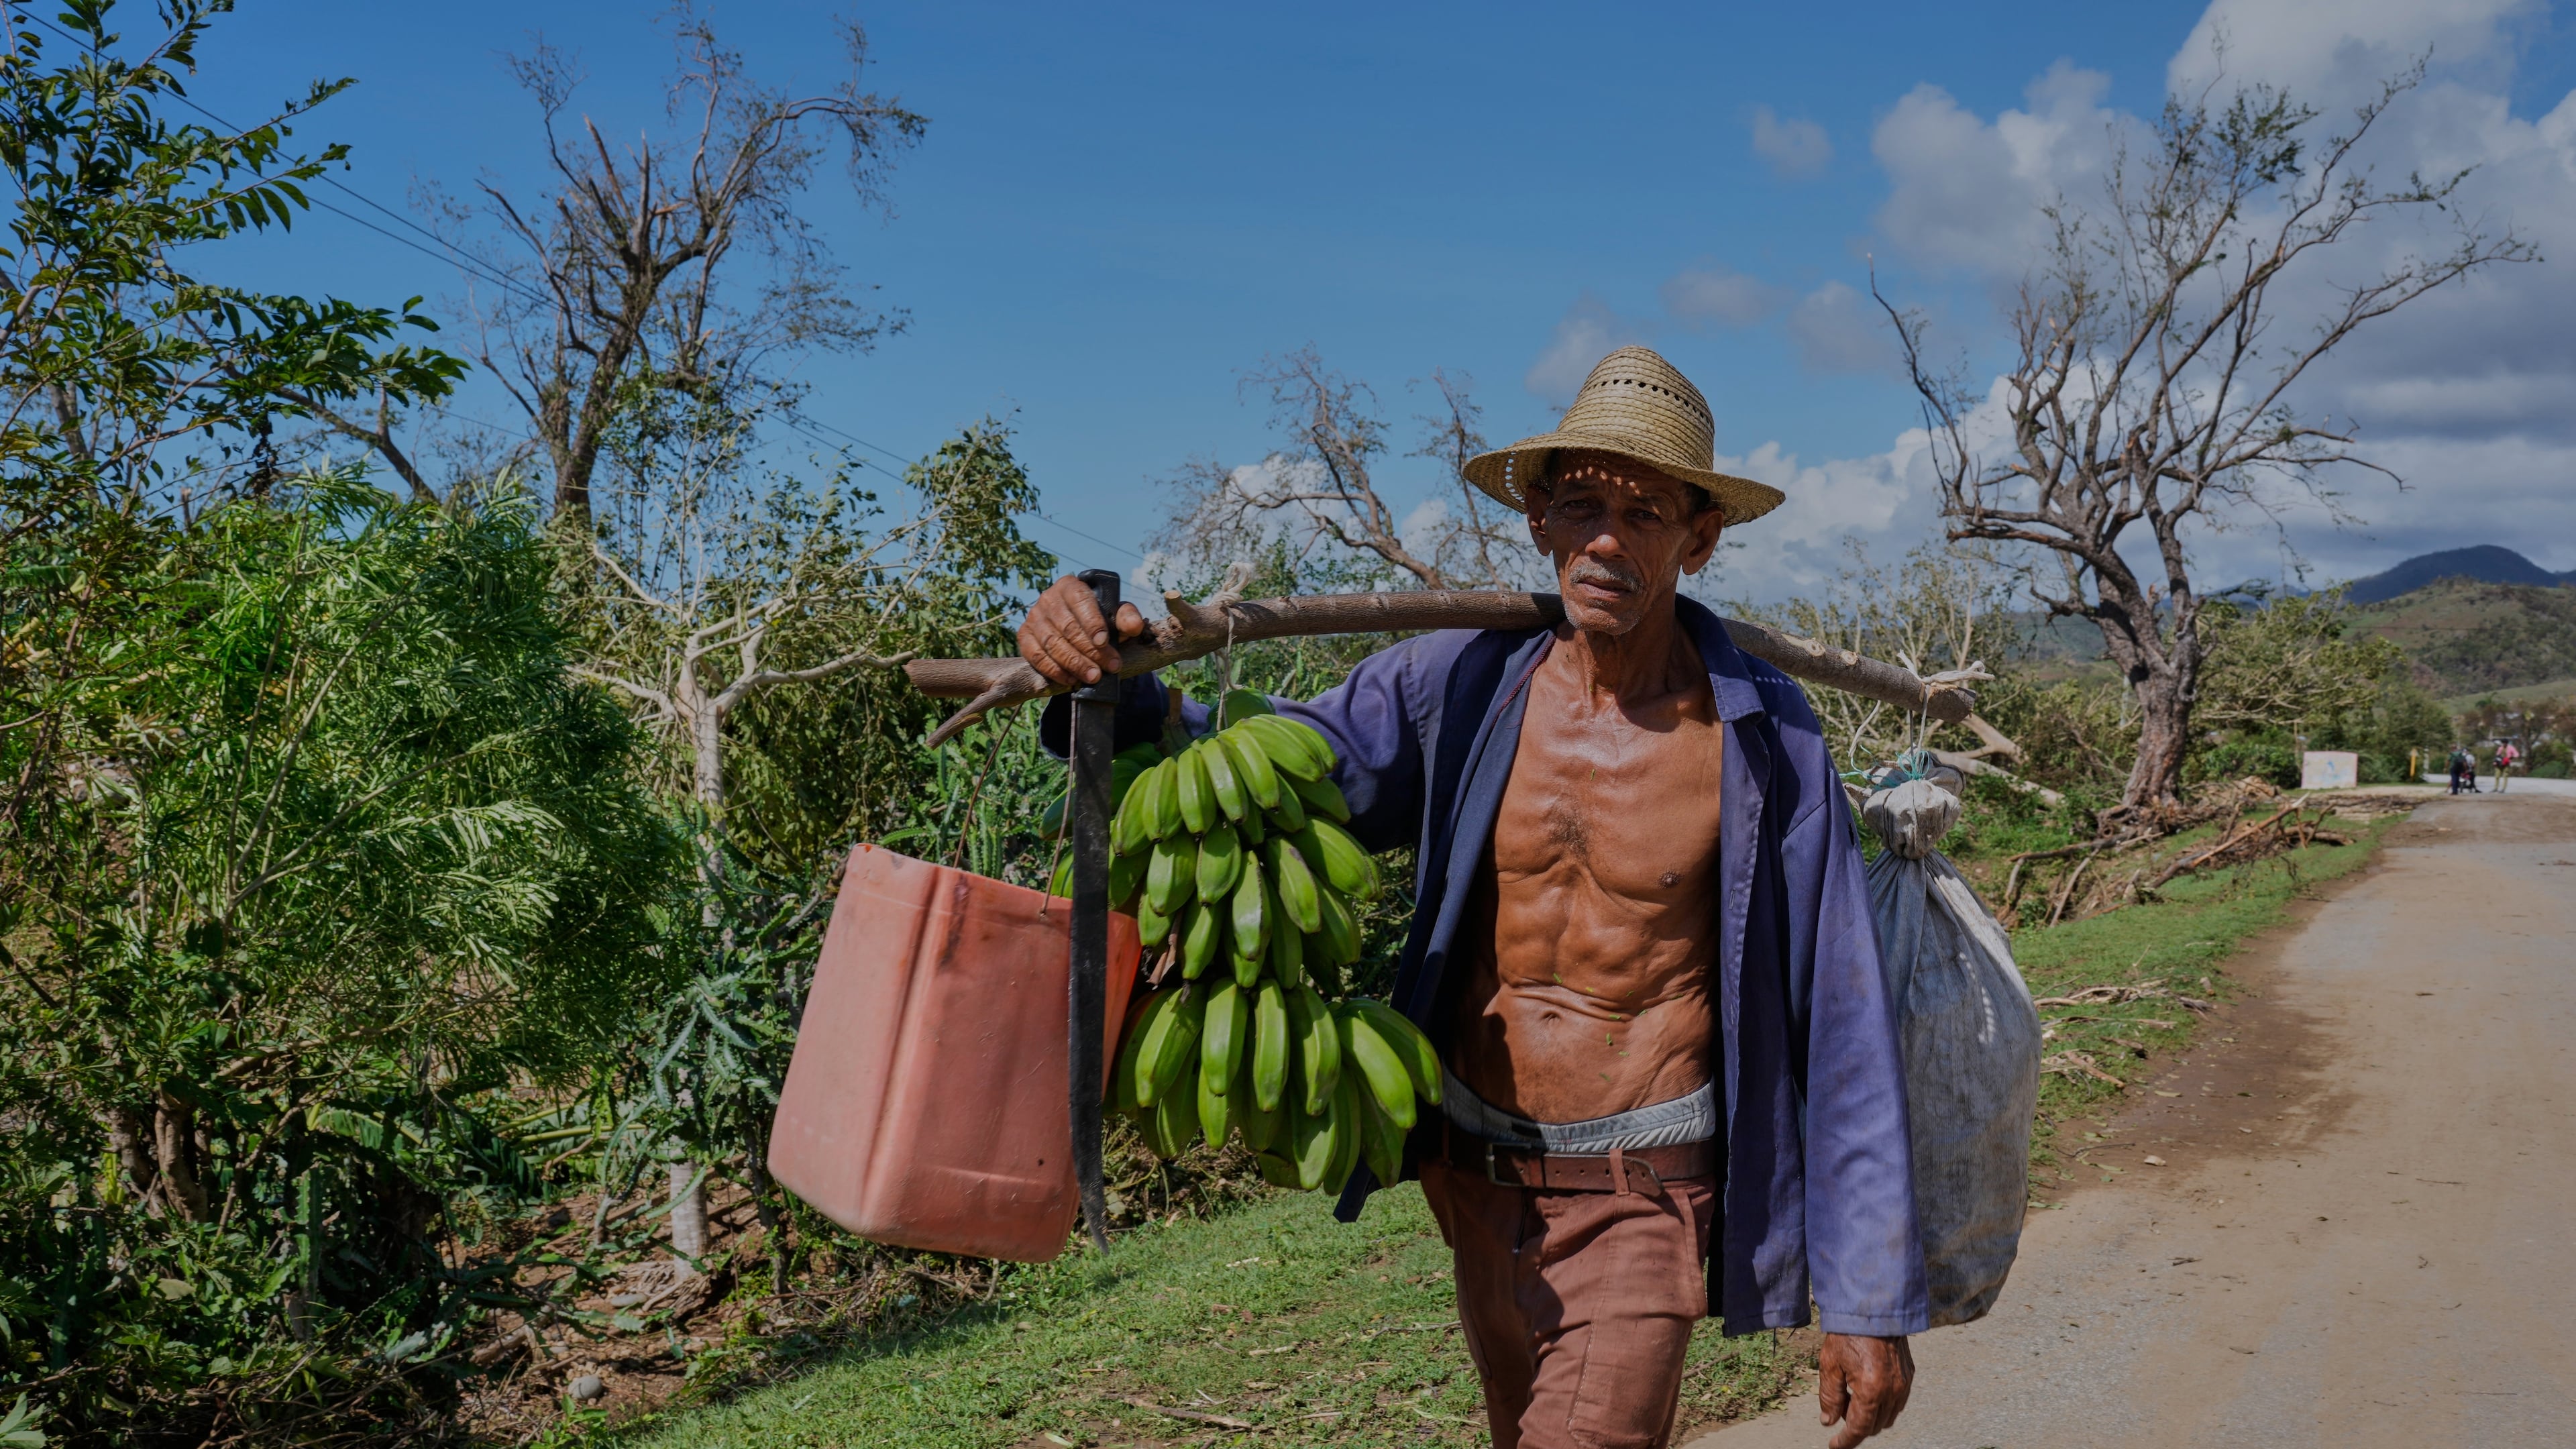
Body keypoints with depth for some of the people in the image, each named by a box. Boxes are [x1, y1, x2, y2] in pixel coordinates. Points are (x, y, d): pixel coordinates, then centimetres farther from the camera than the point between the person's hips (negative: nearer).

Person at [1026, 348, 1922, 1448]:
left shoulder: (1762, 740, -12)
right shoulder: (1463, 688, -6)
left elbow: (1841, 1023, -8)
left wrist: (1871, 1298, -7)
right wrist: (1109, 688, -25)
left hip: (1642, 1196, -4)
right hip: (1478, 1179, 4)